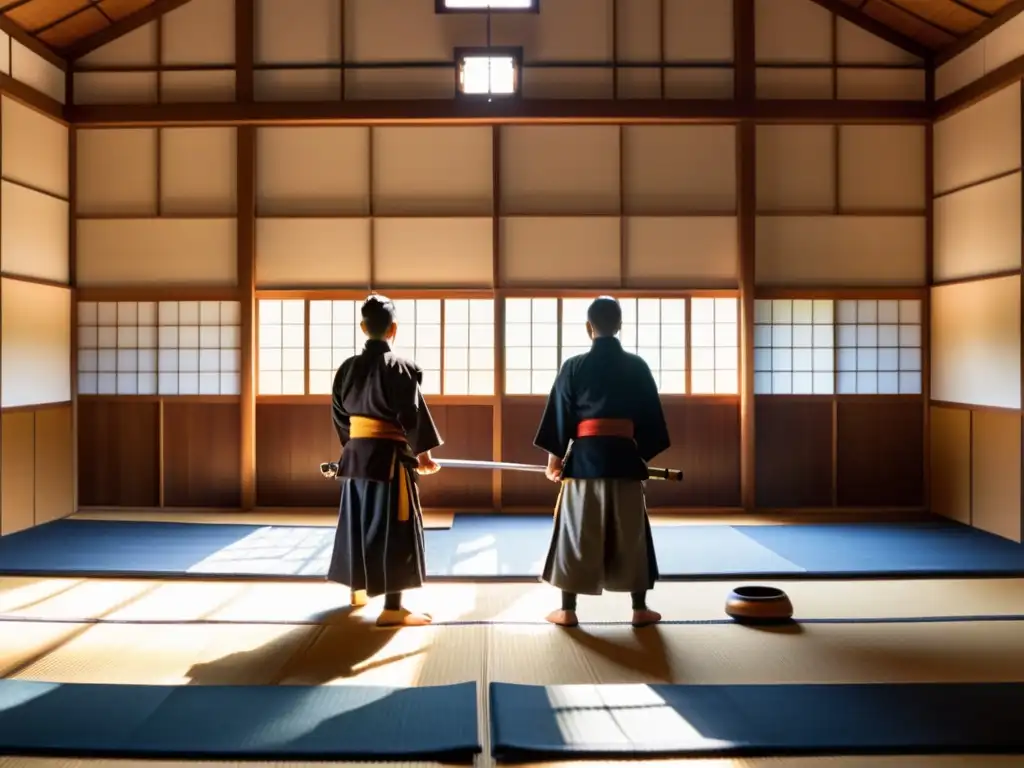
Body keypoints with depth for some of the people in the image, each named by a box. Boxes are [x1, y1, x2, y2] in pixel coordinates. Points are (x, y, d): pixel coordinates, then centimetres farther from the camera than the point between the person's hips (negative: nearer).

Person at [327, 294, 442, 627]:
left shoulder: (347, 367, 6)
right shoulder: (400, 367, -13)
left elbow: (340, 415, 13)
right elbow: (412, 415, -15)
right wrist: (423, 452, -5)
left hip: (355, 453, 7)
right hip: (389, 455, -7)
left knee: (358, 520, 19)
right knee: (394, 528, -2)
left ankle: (358, 587, 37)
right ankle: (392, 607, -1)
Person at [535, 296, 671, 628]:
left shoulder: (574, 367, -2)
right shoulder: (637, 366, 2)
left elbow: (559, 416, 0)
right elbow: (650, 417, 6)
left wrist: (554, 458, 9)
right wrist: (644, 455, 17)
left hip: (584, 457, -1)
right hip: (625, 457, 2)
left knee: (576, 533, 7)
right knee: (631, 534, 12)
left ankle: (568, 610, 13)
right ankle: (639, 608, 19)